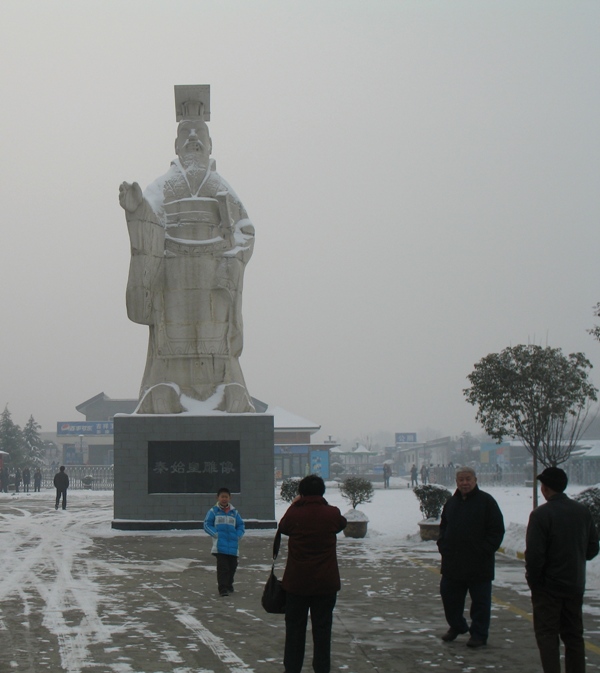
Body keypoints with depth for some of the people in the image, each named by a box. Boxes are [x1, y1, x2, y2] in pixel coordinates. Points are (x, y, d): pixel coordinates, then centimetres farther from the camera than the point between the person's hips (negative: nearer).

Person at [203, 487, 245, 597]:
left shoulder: (234, 512, 11)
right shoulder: (213, 511, 3)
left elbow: (241, 526, 15)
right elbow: (207, 524, 0)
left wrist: (238, 535, -3)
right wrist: (216, 534, -13)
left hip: (233, 546, 4)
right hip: (219, 546, -4)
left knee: (232, 567, 12)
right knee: (222, 567, -11)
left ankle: (229, 585, 31)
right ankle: (222, 589, -10)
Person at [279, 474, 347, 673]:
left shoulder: (294, 515, -11)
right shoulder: (332, 514, -10)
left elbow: (283, 527, 10)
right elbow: (342, 524, 13)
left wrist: (293, 505, 21)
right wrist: (324, 504, 17)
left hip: (297, 583, 0)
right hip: (326, 583, 1)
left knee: (295, 628, 11)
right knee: (322, 628, 9)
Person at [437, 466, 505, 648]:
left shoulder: (486, 501, -6)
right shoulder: (451, 502, 12)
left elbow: (497, 531, -8)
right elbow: (443, 528, 23)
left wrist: (484, 551, -14)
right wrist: (443, 546, 9)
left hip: (479, 564, -5)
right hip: (453, 563, 6)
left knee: (480, 599, 2)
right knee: (449, 595, 12)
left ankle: (479, 633, 11)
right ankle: (456, 626, 30)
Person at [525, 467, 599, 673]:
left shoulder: (541, 514, -17)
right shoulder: (583, 511, 3)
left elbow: (534, 553, -19)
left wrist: (532, 579, -5)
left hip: (548, 586, -6)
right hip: (575, 585, 6)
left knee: (547, 635, 0)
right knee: (574, 635, 13)